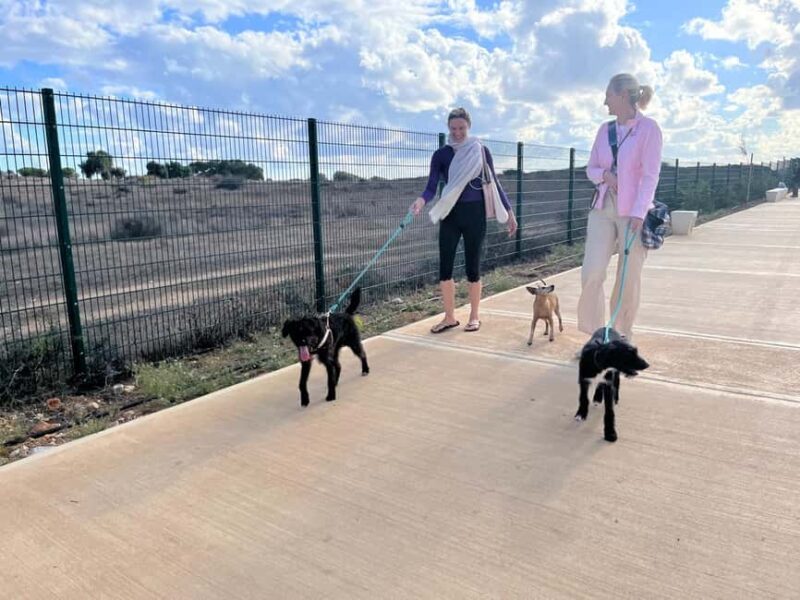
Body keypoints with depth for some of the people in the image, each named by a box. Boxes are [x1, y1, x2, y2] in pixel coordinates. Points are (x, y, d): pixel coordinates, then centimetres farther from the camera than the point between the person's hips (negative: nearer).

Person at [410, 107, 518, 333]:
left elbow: (494, 183, 5)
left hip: (474, 213, -2)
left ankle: (474, 316, 18)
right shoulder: (441, 155, 1)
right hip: (450, 214, 2)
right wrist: (421, 200, -30)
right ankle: (449, 317, 14)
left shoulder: (481, 151, 0)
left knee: (472, 266, 3)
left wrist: (509, 212, 3)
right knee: (445, 267, 0)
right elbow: (432, 187, -8)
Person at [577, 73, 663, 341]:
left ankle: (622, 337, 17)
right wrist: (604, 175, -7)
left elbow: (650, 175, -11)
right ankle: (595, 334, 8)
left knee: (629, 279, 2)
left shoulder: (648, 128, -5)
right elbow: (591, 169, 16)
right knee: (591, 273, -6)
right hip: (602, 209, 4)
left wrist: (638, 214, -20)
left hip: (632, 213, -4)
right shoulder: (605, 130, 12)